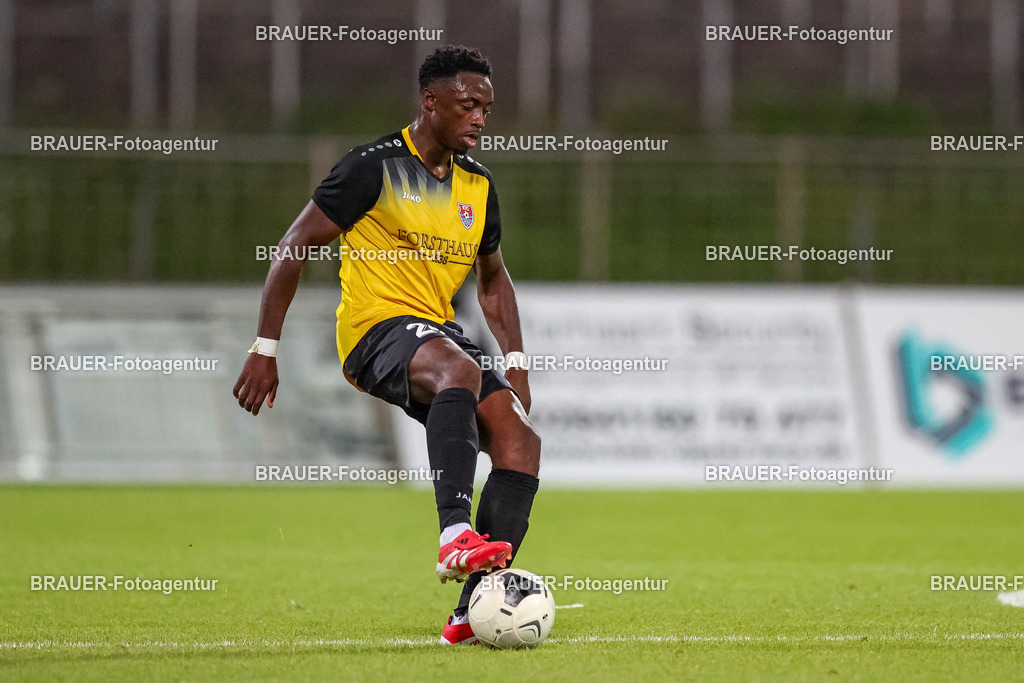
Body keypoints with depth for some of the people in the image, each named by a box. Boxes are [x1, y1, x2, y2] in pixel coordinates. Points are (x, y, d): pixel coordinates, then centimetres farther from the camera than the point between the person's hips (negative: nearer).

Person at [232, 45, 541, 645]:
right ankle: (455, 535, -54)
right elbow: (295, 248, -5)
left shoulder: (478, 185, 15)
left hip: (440, 331, 7)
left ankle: (473, 612, -19)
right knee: (459, 369, -39)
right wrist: (265, 350, -9)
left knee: (520, 440, -15)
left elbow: (493, 280, 29)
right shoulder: (377, 167, -6)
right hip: (376, 327, -7)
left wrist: (516, 364, 16)